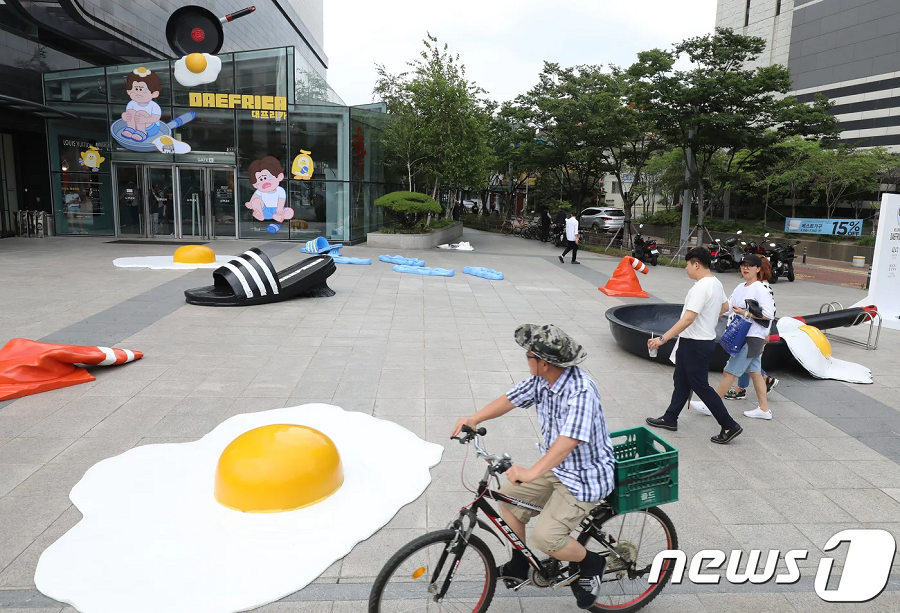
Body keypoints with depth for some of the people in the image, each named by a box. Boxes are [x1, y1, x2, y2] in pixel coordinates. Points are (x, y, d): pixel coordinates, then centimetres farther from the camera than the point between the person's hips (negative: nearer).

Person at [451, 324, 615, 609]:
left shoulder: (580, 391, -32)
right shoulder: (541, 379, -8)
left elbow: (568, 440, -42)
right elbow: (510, 399, -2)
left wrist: (532, 473, -50)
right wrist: (474, 419, -15)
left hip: (585, 476, -8)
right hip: (555, 466, 8)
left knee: (543, 538, -13)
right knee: (508, 498, 8)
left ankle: (591, 564, 16)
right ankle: (519, 567, 28)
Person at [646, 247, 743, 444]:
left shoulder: (701, 287, -24)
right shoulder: (716, 283, 7)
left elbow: (688, 318, -30)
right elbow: (725, 307, 23)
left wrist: (663, 339, -28)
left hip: (695, 344, -10)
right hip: (705, 339, 10)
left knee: (701, 387, 0)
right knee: (682, 381, 18)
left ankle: (729, 426, 8)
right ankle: (670, 419, 29)